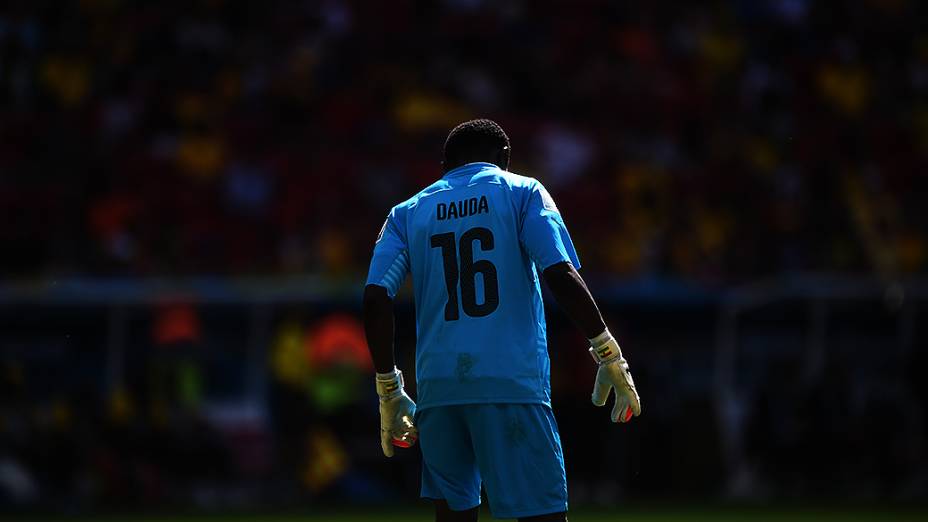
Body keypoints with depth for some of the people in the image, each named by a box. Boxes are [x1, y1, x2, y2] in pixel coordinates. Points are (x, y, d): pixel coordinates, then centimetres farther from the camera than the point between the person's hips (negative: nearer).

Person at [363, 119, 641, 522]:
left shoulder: (407, 213, 16)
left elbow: (375, 299, 5)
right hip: (513, 382, -4)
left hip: (437, 386, 4)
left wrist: (389, 391, 11)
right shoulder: (522, 192, 7)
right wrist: (609, 356, -2)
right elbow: (562, 275, -6)